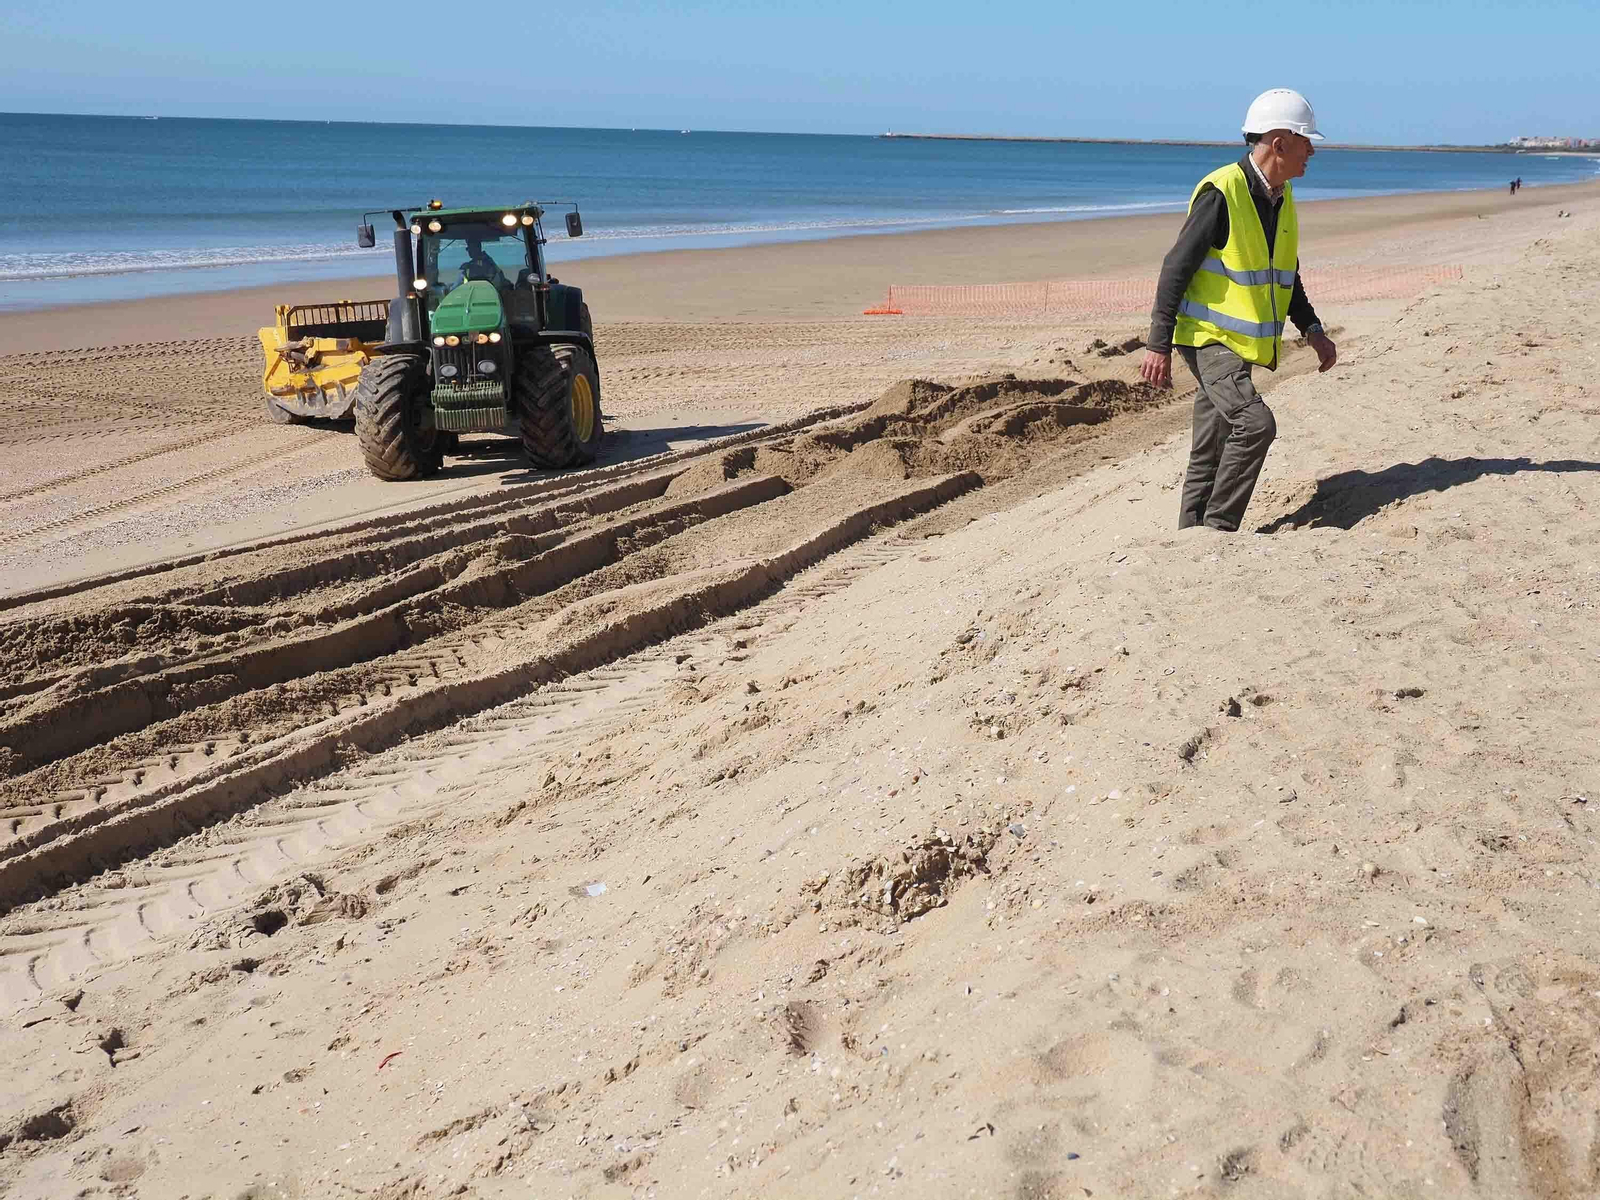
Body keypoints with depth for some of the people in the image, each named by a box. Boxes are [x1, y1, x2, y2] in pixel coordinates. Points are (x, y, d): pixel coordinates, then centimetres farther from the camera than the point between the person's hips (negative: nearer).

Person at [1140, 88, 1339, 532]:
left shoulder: (1282, 196, 11)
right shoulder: (1221, 192, -16)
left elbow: (1284, 275, 23)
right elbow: (1176, 268, -17)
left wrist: (1312, 329, 13)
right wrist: (1159, 345, -20)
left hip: (1241, 343, 9)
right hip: (1207, 338, -9)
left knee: (1211, 453, 11)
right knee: (1255, 423, -22)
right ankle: (1217, 529, -13)